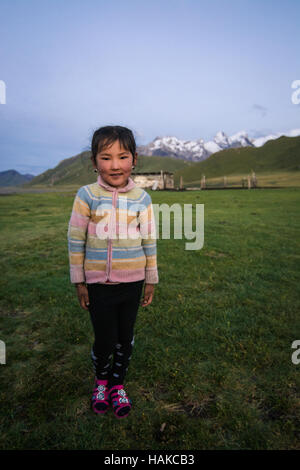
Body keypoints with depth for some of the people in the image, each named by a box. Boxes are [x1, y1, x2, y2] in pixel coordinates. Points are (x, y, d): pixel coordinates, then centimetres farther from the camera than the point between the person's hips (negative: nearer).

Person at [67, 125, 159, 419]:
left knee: (125, 338, 15)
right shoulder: (87, 195, -8)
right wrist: (79, 282, -1)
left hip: (132, 282, 2)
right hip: (98, 283, -1)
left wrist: (151, 280, 6)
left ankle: (117, 385, 41)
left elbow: (149, 241, 3)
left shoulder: (141, 198, -3)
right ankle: (101, 379, 40)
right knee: (105, 339, 6)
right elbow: (76, 241, -3)